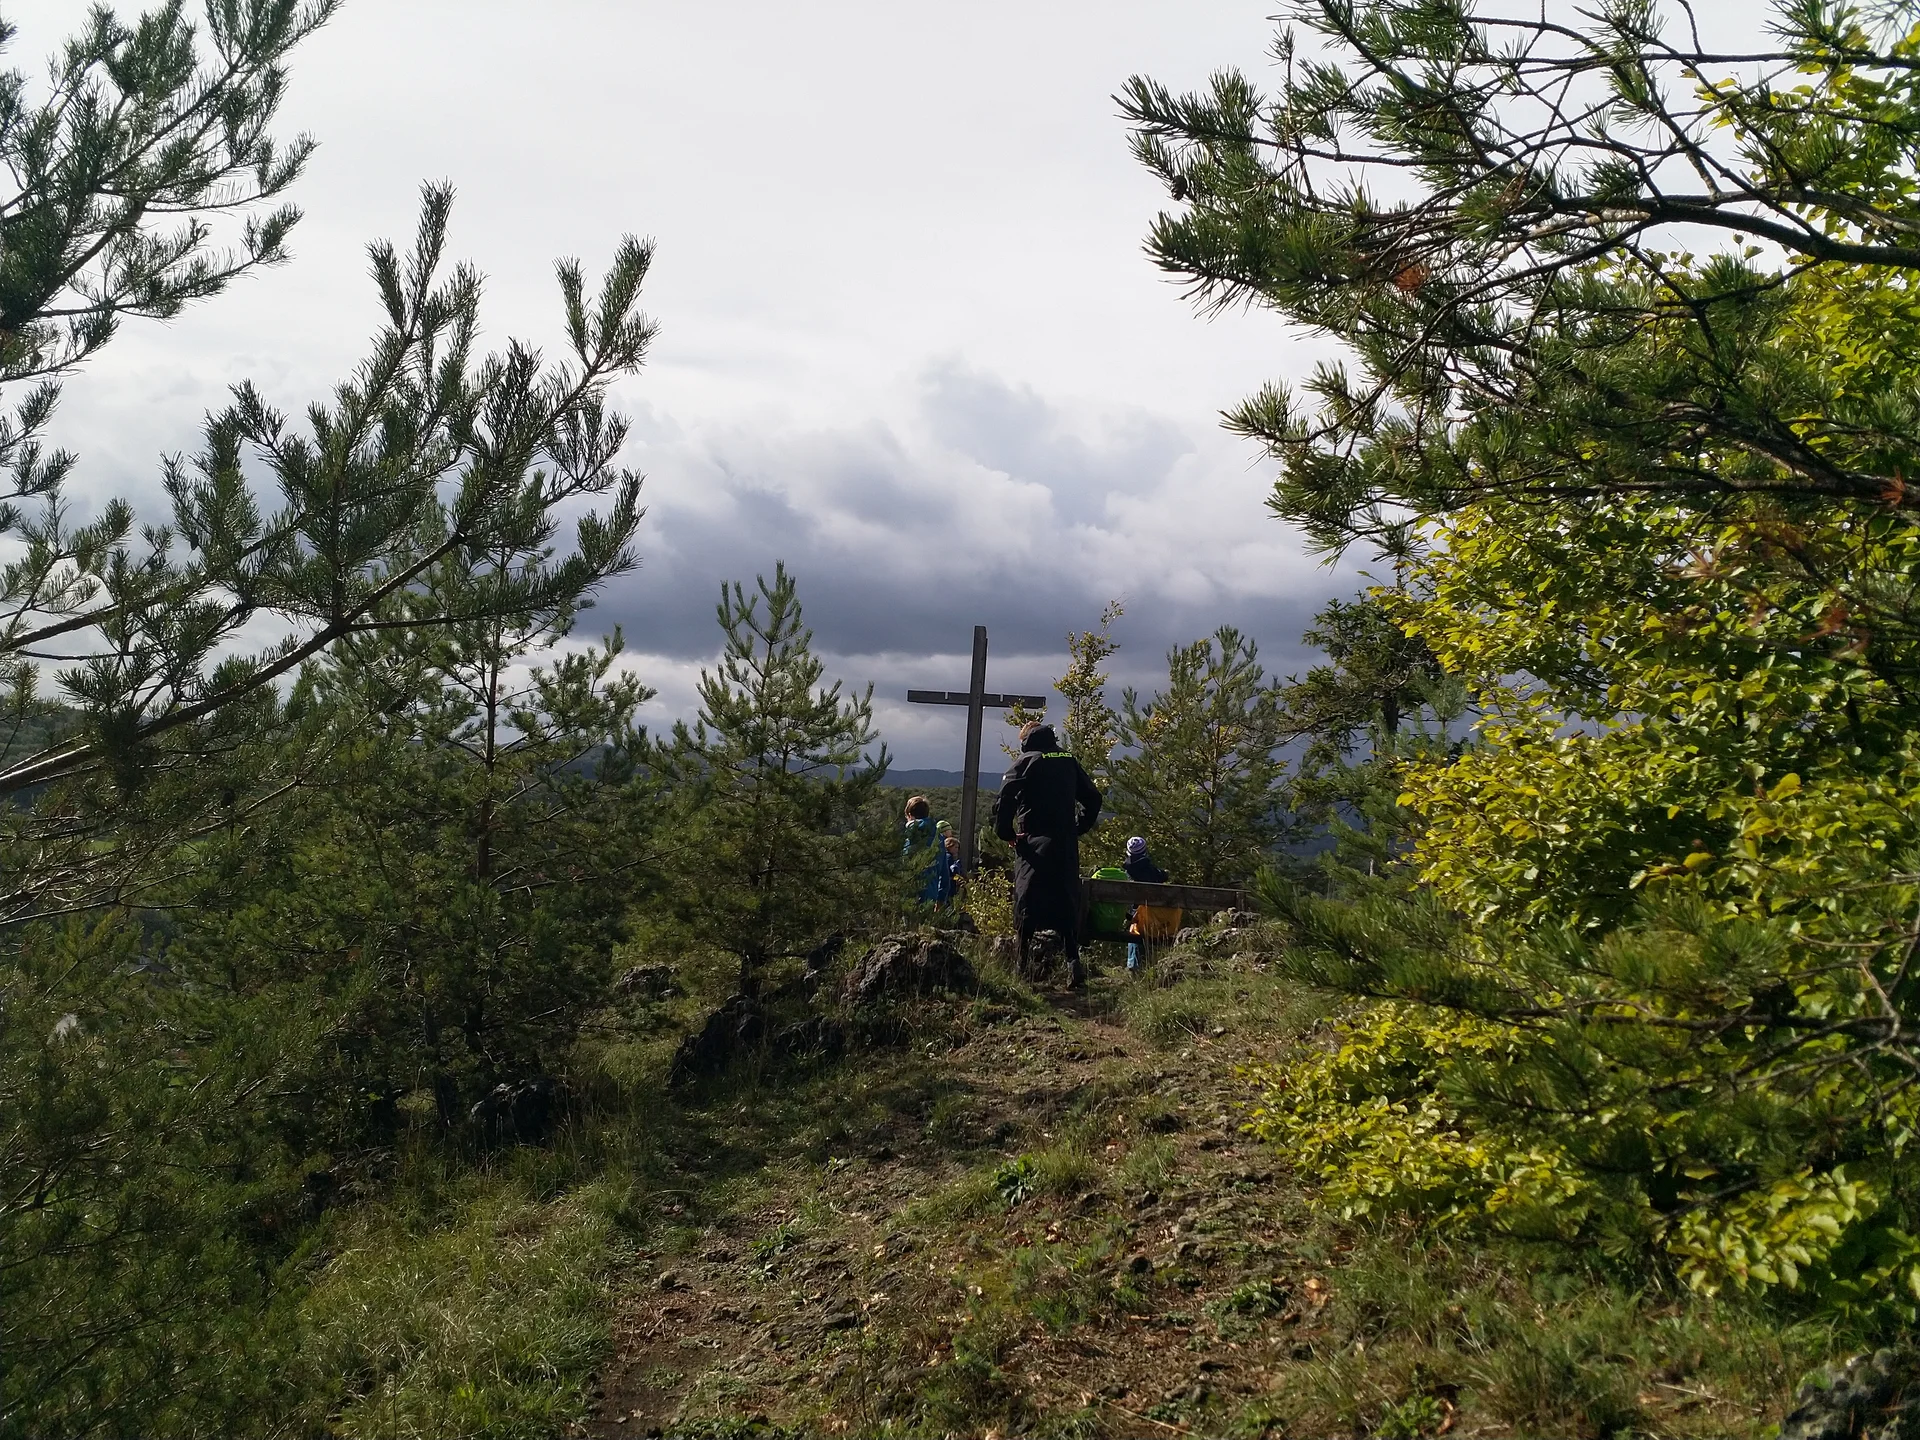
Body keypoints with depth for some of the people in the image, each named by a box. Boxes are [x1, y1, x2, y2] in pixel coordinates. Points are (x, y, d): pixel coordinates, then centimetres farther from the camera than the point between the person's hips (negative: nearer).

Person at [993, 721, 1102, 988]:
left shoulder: (1026, 761, -3)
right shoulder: (1068, 760, 11)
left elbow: (1004, 801, -13)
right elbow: (1092, 799, 15)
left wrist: (1006, 833, -1)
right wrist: (1078, 828, 19)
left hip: (1034, 846, -4)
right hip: (1066, 846, 4)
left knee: (1028, 906, 0)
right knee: (1066, 906, 8)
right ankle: (1073, 963, -4)